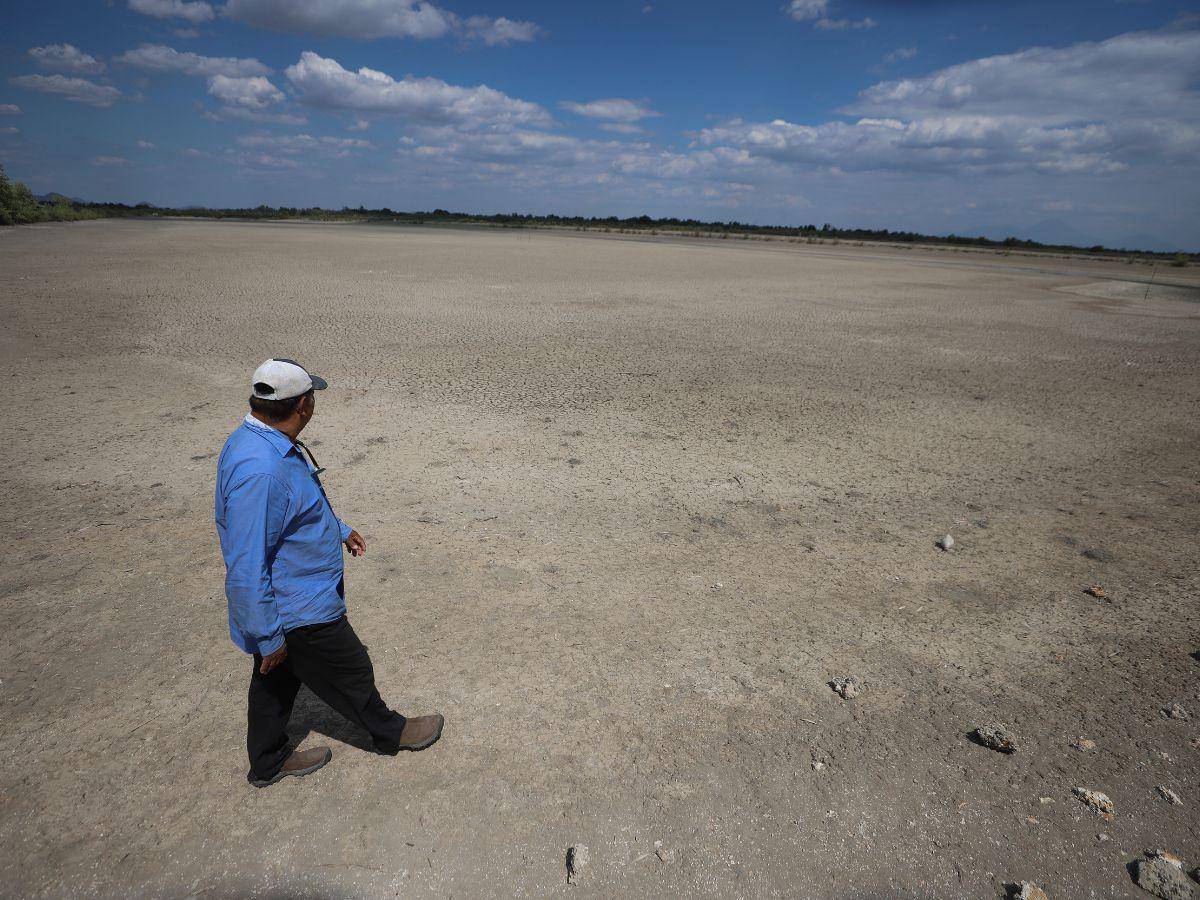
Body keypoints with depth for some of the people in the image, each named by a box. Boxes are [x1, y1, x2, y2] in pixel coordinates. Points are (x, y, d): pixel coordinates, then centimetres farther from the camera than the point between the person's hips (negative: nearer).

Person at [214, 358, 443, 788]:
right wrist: (268, 636, -22)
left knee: (278, 680, 25)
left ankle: (269, 762, 45)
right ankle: (391, 732, 36)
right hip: (297, 613, -9)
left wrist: (340, 529, 26)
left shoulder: (264, 441, -1)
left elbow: (303, 503, 18)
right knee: (350, 673, 13)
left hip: (288, 599, 10)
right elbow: (247, 569, -30)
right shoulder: (259, 471, -35)